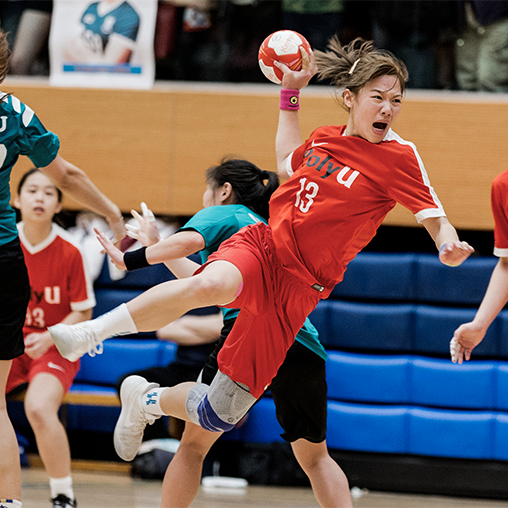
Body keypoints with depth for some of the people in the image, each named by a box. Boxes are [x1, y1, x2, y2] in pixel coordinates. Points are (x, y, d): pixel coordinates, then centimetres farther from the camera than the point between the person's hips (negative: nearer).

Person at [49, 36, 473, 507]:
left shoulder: (399, 156, -4)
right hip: (261, 245, 2)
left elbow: (436, 220, -8)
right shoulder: (324, 139, 10)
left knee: (217, 417, -3)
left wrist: (449, 246, -31)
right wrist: (290, 93, 30)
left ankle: (148, 400, 28)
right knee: (210, 285, -39)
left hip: (295, 290, -2)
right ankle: (93, 331, -26)